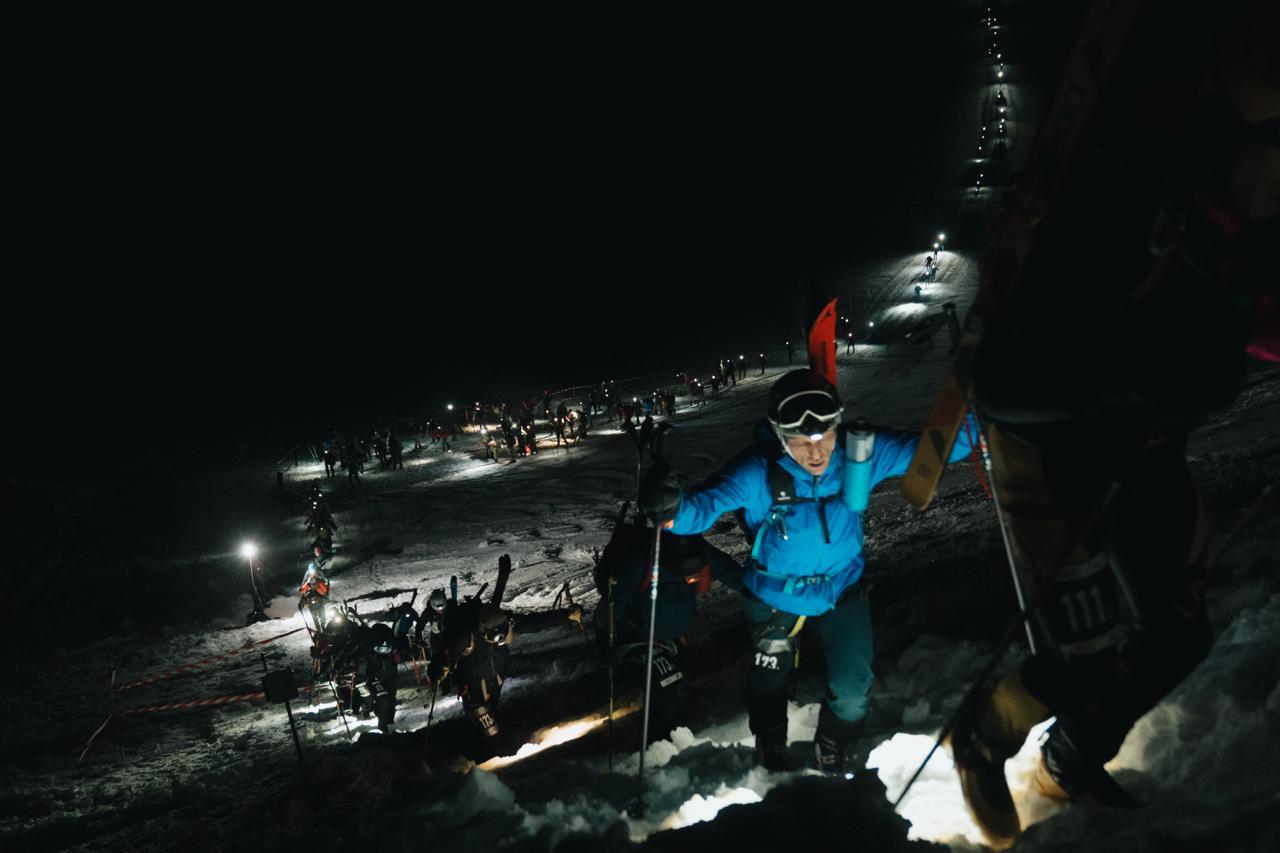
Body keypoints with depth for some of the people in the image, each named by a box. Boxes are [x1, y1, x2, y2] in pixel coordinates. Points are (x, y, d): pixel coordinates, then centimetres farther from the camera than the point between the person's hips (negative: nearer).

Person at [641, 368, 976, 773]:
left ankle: (834, 750, 40)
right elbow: (706, 503, -42)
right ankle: (771, 750, 54)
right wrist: (674, 508, -65)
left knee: (852, 690, 4)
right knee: (770, 679, 21)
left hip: (842, 587, 1)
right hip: (773, 593, -1)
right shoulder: (757, 473, -33)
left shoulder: (862, 451, -26)